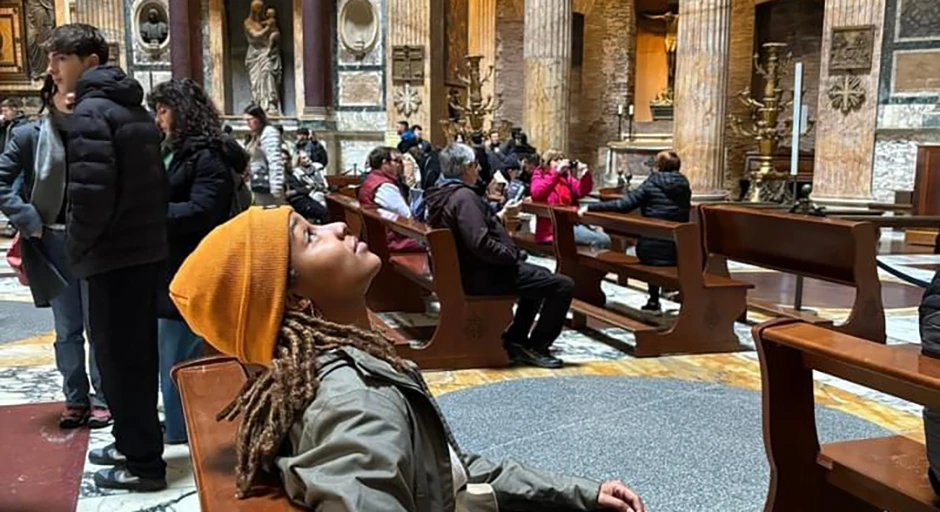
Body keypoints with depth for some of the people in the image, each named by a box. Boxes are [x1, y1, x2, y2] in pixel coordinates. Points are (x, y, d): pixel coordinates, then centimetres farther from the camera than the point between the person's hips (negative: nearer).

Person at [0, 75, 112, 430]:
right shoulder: (29, 136, 1)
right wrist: (29, 220, -7)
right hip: (53, 243, 2)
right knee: (67, 329, 10)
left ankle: (102, 399, 15)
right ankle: (76, 400, 21)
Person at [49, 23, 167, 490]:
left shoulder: (90, 111, -13)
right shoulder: (135, 108, 15)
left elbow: (91, 191, -23)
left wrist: (76, 245, -9)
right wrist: (148, 228, 15)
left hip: (113, 255, -9)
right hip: (146, 248, 9)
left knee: (118, 356, 1)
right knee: (136, 352, 17)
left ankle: (143, 464, 10)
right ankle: (133, 442, 31)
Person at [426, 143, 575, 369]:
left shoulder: (442, 194, 10)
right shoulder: (464, 196, -21)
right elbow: (480, 243, -30)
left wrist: (501, 216, 13)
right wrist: (514, 255, -17)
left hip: (471, 269, 11)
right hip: (484, 276, -11)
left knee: (542, 276, 29)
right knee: (563, 285, -12)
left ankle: (514, 339, 27)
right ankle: (535, 348, 0)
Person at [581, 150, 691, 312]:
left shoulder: (652, 184, -6)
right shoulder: (684, 185, 5)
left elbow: (623, 205, -13)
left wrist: (590, 207, -11)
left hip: (651, 250, -3)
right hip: (679, 252, 3)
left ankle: (654, 300, 30)